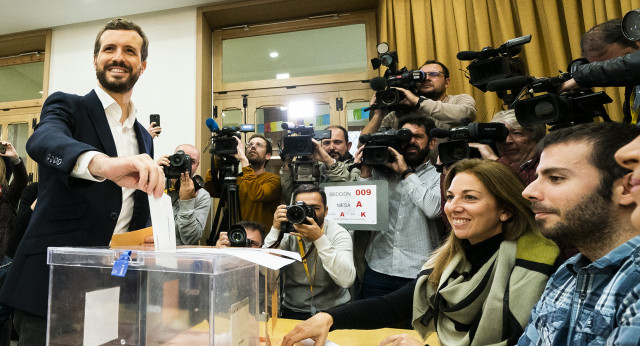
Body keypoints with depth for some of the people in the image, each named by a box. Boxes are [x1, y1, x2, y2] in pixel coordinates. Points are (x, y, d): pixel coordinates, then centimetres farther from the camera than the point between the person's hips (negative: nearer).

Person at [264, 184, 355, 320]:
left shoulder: (338, 234, -8)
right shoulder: (287, 233, -2)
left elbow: (347, 280, -22)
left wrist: (320, 239, -27)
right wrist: (275, 230, -19)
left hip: (333, 309, -1)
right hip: (293, 311, 1)